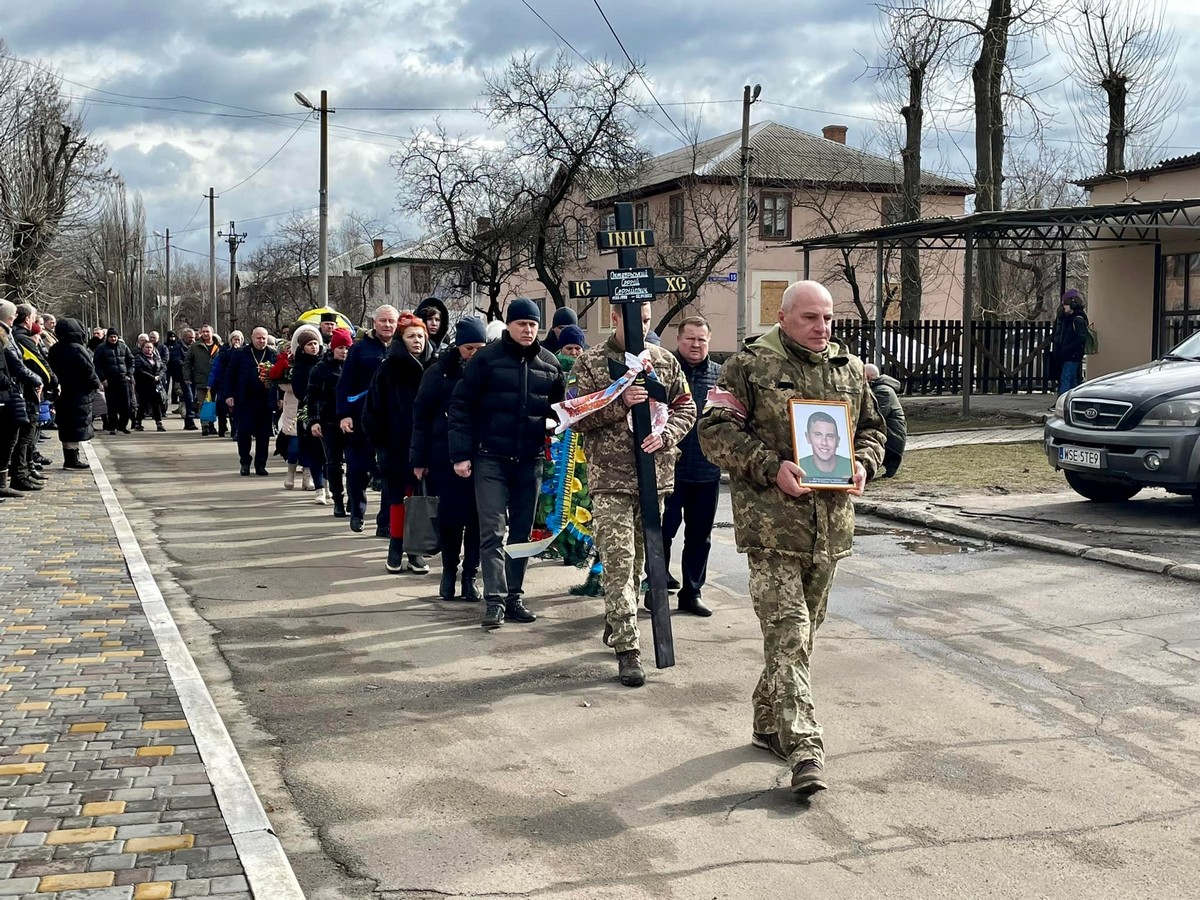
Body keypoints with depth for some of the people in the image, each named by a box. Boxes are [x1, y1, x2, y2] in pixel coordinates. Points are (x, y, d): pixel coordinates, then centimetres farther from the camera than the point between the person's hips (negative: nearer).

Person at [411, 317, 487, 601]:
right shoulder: (439, 372, -1)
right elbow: (422, 415, 1)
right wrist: (419, 459, -2)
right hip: (446, 457, -1)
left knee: (477, 517, 1)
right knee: (450, 515, 4)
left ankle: (470, 575, 12)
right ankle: (449, 571, 21)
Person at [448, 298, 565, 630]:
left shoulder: (550, 364, 6)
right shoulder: (487, 359, -4)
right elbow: (461, 406, -4)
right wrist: (461, 454, -10)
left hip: (530, 461, 4)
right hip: (490, 459, -4)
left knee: (522, 532, 9)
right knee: (493, 531, -7)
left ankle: (514, 597, 18)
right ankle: (495, 600, -7)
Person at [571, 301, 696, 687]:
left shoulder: (665, 361, 9)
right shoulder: (590, 363, -1)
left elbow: (686, 408, 12)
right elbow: (577, 418, -5)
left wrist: (666, 435, -7)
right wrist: (620, 403, -18)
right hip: (610, 479, -4)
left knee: (638, 560, 14)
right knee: (618, 563, -8)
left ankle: (615, 626, 32)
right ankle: (627, 648, -7)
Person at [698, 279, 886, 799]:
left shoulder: (850, 370, 14)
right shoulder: (750, 367, -3)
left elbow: (873, 428, 23)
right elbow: (715, 430, -7)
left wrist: (863, 464, 0)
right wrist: (771, 467, -18)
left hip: (831, 525, 6)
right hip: (771, 522, -6)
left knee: (803, 630, 14)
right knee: (787, 633, -11)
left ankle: (769, 722, 30)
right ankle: (803, 746, -12)